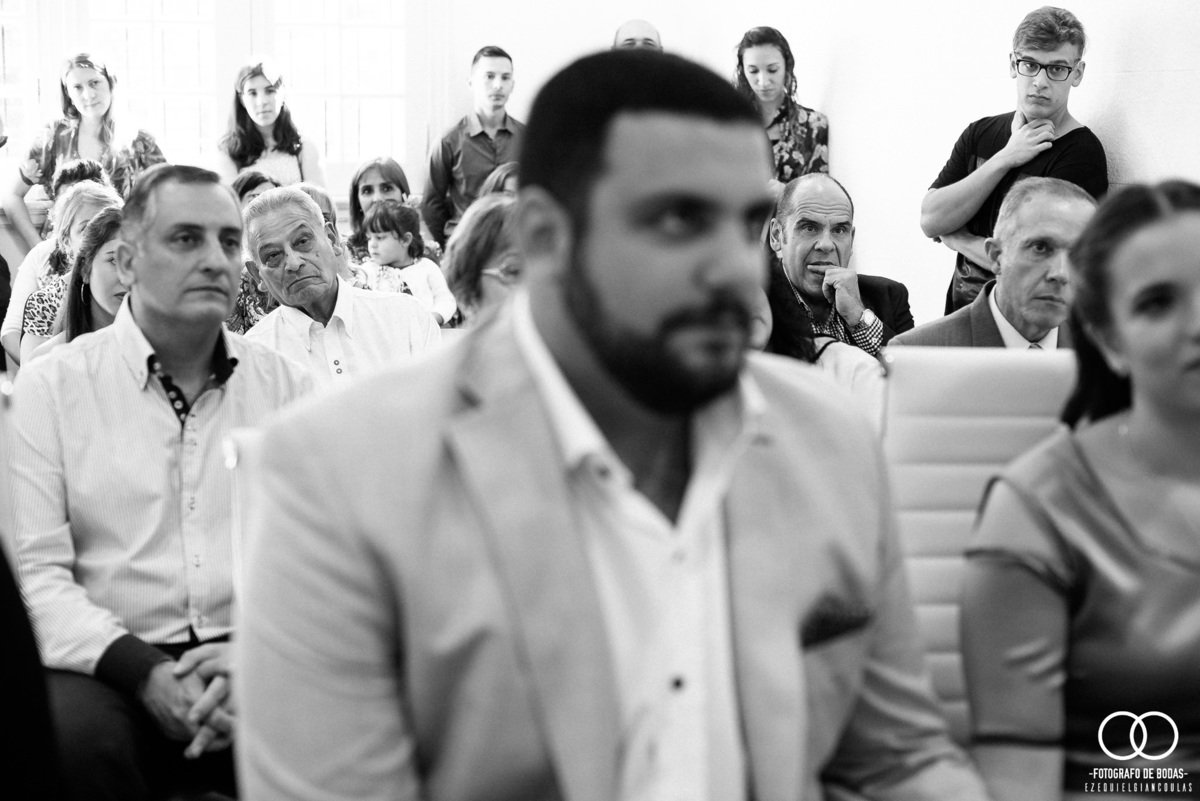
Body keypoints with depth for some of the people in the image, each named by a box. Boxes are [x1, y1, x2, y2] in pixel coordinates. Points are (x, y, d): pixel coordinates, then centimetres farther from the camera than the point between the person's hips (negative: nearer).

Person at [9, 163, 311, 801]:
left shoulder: (285, 385, 11)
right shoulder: (49, 388, 4)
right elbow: (33, 570, -4)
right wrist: (145, 672, -18)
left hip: (259, 659, 2)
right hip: (109, 668, -1)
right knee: (70, 734, -34)